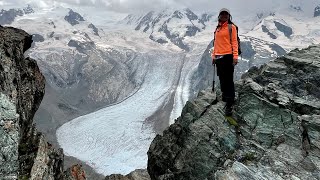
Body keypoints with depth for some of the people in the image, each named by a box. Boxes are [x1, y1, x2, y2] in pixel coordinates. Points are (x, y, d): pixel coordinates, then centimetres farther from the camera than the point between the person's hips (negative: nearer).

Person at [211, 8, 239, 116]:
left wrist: (235, 56, -13)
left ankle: (229, 105, -5)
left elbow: (234, 42, -3)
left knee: (228, 81, -8)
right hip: (218, 57, 6)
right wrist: (213, 55, 17)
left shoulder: (231, 27, 2)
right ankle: (226, 99, 26)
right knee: (222, 80, 11)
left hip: (228, 56, -6)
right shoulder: (217, 29, 18)